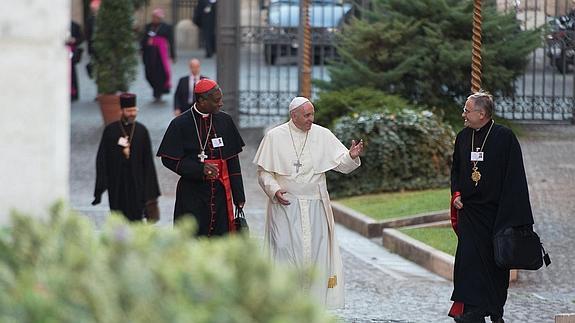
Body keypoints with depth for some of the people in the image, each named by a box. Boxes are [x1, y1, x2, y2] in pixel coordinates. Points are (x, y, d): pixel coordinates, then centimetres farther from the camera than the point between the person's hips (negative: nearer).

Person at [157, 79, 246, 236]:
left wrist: (238, 195, 8)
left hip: (220, 192, 4)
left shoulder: (225, 121, 7)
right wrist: (200, 169, -17)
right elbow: (169, 159, -5)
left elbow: (233, 162, 11)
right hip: (192, 194, -4)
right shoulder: (180, 124, -5)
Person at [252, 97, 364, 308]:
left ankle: (315, 298, 9)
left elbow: (342, 164, 1)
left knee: (315, 250, 0)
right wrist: (274, 190, -14)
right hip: (285, 204, -2)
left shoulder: (323, 135, 2)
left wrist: (351, 156, -21)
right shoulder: (275, 137, -2)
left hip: (315, 206, 2)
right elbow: (264, 171, 3)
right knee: (287, 250, -5)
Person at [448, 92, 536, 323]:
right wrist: (456, 194, 2)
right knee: (470, 259, -6)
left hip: (496, 211, -4)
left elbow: (515, 176, -10)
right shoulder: (463, 137, 8)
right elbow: (455, 170, 20)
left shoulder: (505, 137, -8)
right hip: (469, 211, 4)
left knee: (496, 262, 4)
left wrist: (513, 215, -14)